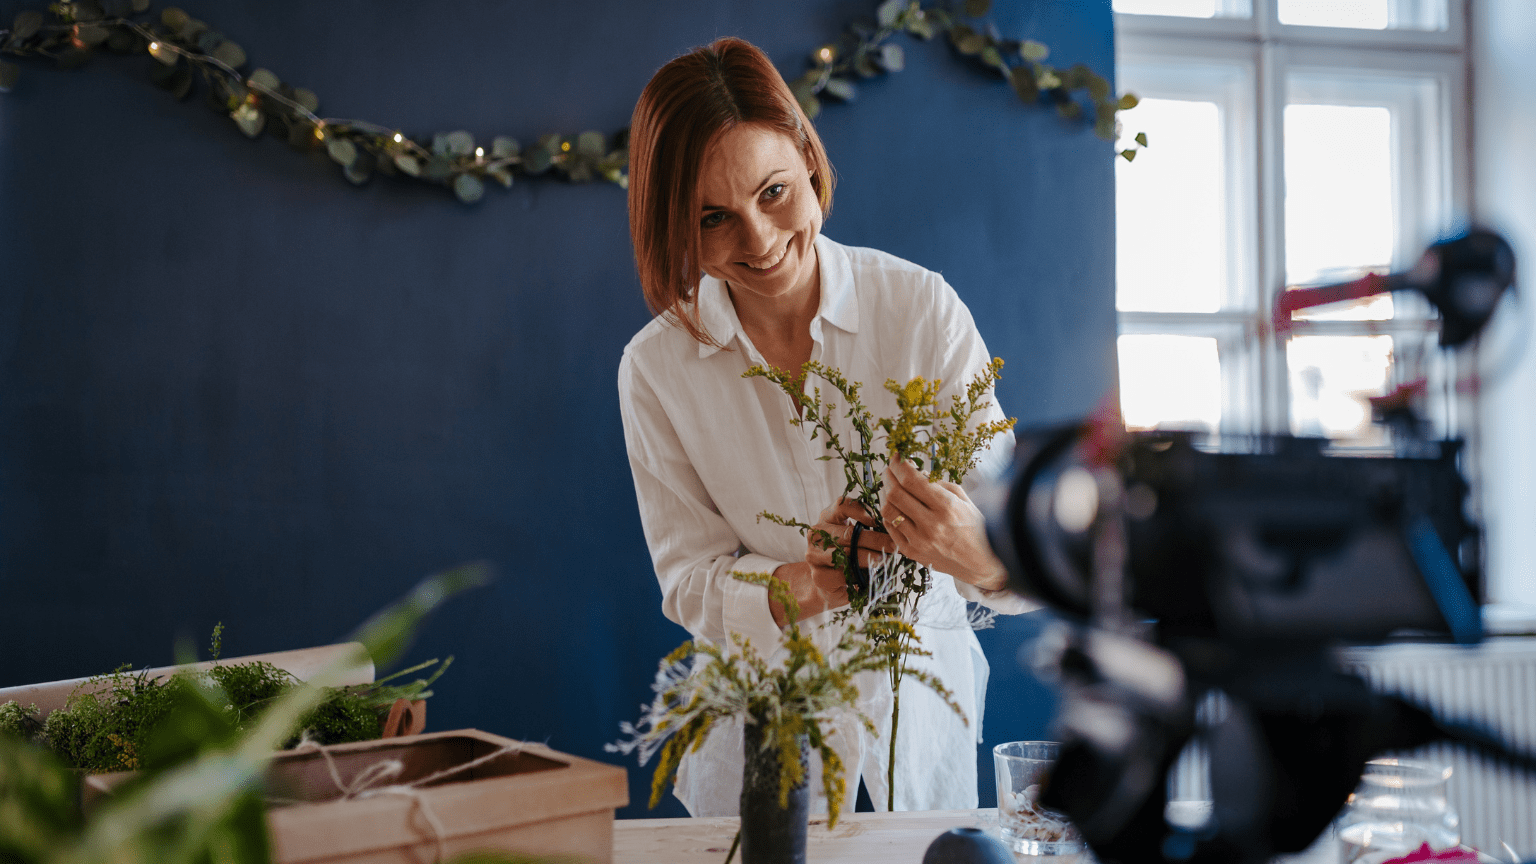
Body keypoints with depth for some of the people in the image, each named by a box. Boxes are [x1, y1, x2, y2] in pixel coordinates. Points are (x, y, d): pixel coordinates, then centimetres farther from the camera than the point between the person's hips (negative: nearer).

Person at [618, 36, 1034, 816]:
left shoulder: (923, 307, -14)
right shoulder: (656, 369, -10)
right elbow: (690, 582, -8)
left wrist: (983, 559, -40)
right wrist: (803, 586, -29)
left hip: (919, 713, 0)